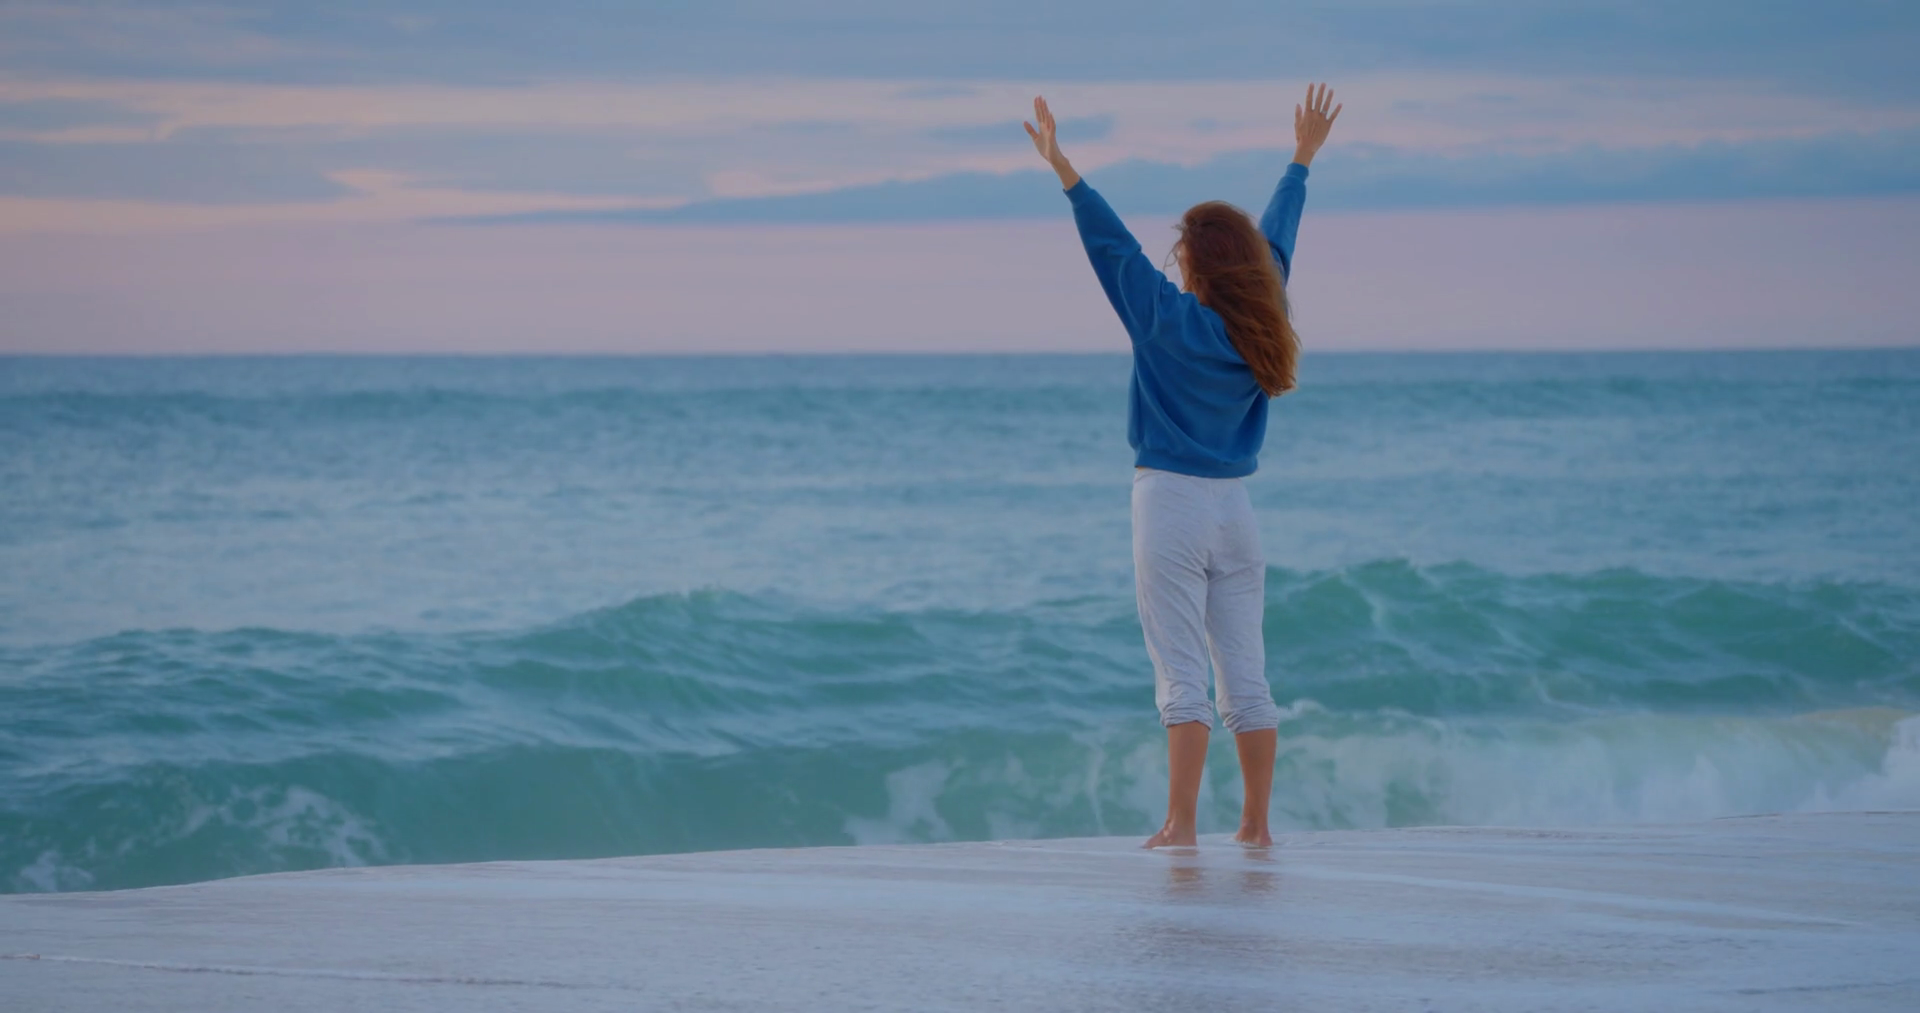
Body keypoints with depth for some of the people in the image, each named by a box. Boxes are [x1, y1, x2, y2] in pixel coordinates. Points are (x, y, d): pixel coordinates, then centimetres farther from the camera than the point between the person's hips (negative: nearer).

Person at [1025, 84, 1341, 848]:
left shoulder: (1170, 319, -10)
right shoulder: (1258, 324, 4)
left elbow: (1114, 246, -11)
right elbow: (1277, 240, 17)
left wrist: (1063, 169, -9)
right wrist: (1303, 159, 31)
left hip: (1171, 505, -5)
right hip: (1235, 508, 5)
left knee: (1181, 673, -7)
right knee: (1245, 672, 7)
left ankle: (1182, 822, -11)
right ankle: (1256, 824, 10)